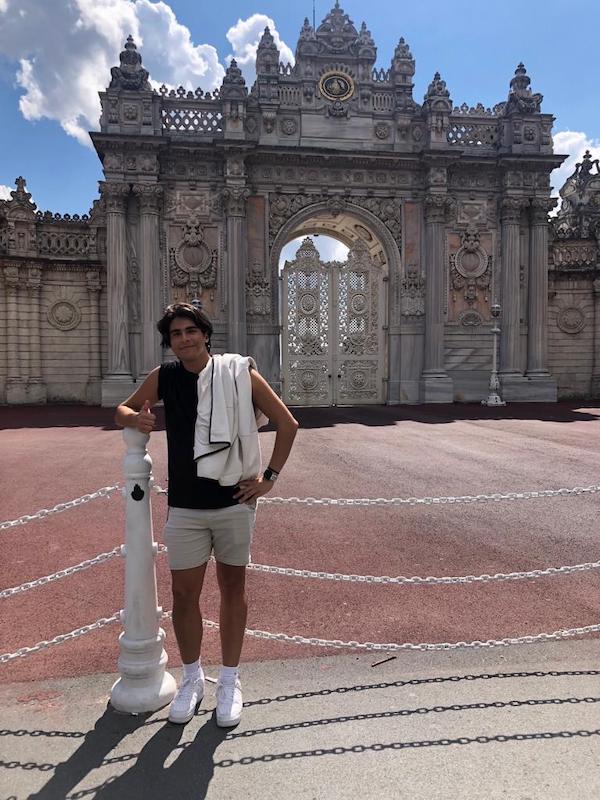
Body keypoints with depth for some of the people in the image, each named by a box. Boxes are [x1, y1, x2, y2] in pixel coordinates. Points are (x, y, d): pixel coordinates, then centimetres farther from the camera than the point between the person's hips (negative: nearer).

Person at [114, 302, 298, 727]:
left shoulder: (240, 373, -9)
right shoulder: (163, 377, 0)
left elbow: (288, 424, -3)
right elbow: (123, 409, 15)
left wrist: (269, 477, -6)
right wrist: (135, 419, -9)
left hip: (234, 502, -2)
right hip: (184, 507, 2)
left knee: (233, 587, 12)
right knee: (184, 594, 9)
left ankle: (230, 681, 31)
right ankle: (192, 679, 34)